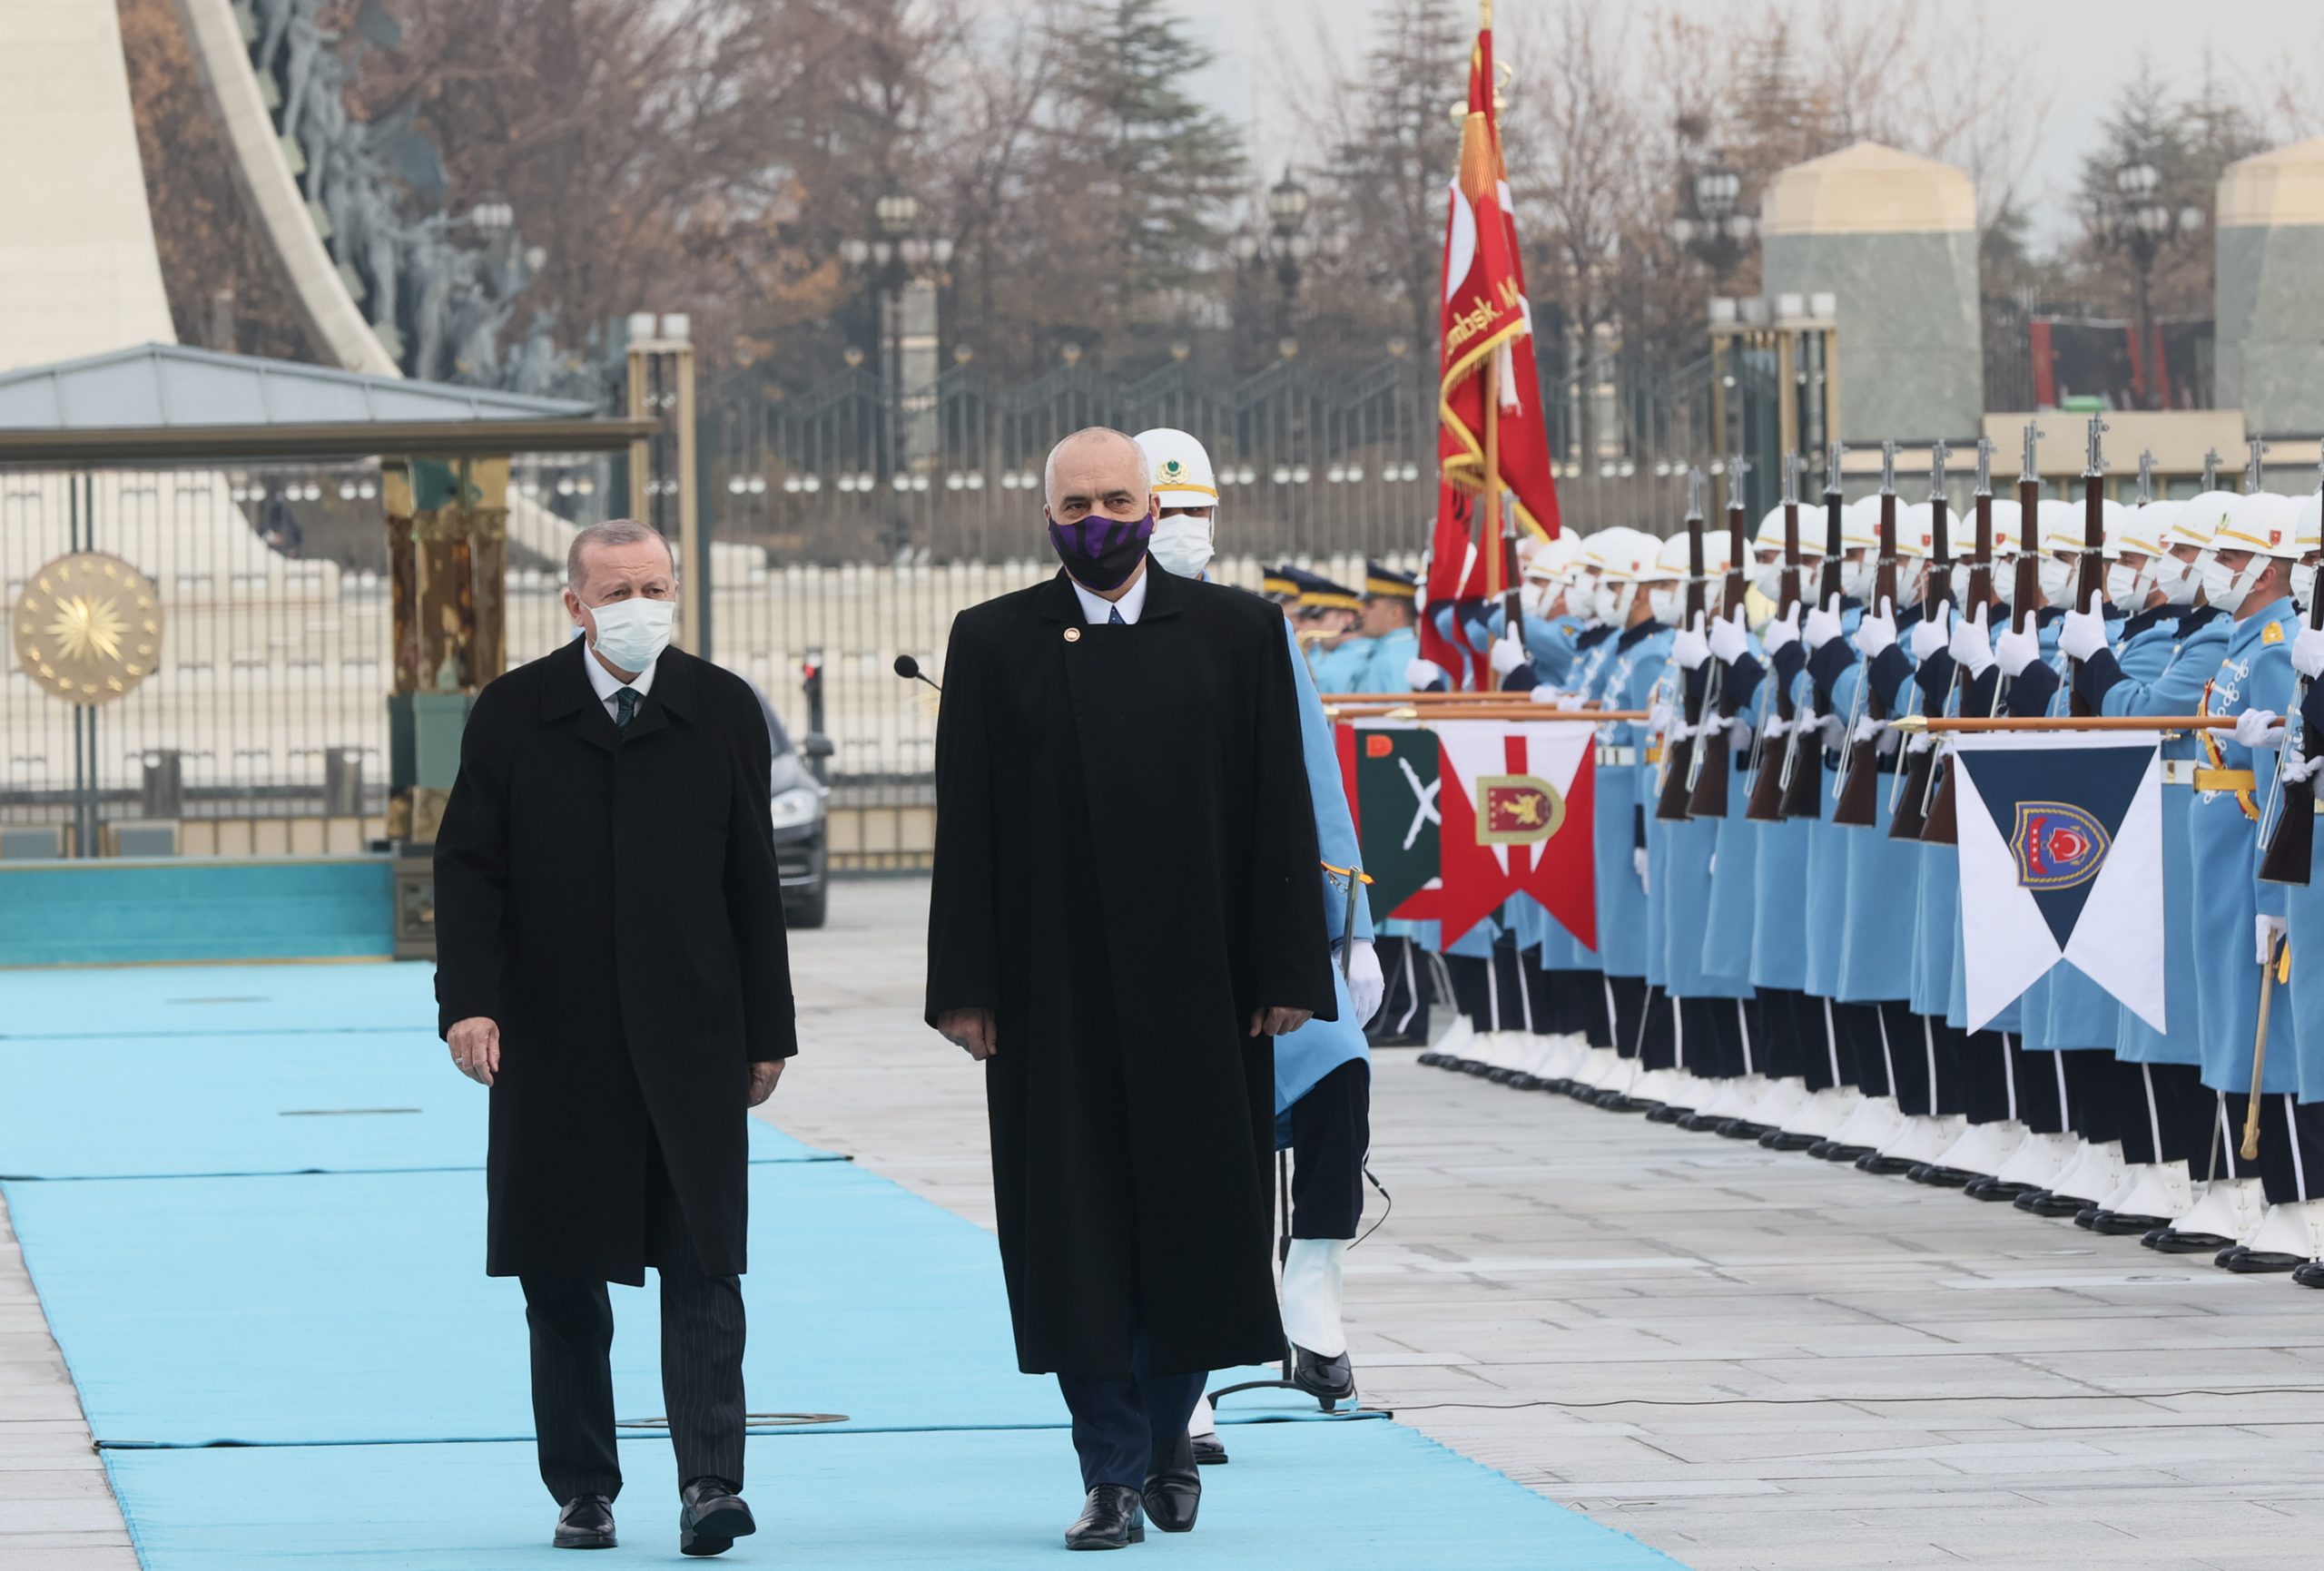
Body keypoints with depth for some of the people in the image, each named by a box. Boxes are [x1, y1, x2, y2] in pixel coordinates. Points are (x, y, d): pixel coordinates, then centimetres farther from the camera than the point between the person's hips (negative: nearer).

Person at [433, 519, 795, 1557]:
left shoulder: (723, 712, 5)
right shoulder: (512, 716, 2)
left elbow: (753, 881, 7)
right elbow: (469, 868, 0)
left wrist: (767, 1031, 6)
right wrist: (469, 1001, -13)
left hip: (690, 1040, 0)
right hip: (554, 1043, 0)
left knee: (703, 1264, -7)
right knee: (562, 1277, 5)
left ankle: (710, 1481, -9)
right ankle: (583, 1491, 14)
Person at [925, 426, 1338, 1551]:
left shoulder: (1234, 632, 6)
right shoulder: (993, 644, 5)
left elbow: (1277, 812, 3)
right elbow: (967, 824, 2)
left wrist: (1286, 973, -3)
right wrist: (965, 985, -5)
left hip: (1198, 988, 1)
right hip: (1055, 992, -1)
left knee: (1196, 1223, 6)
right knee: (1077, 1235, -1)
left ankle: (1166, 1436, 25)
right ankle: (1114, 1474, 3)